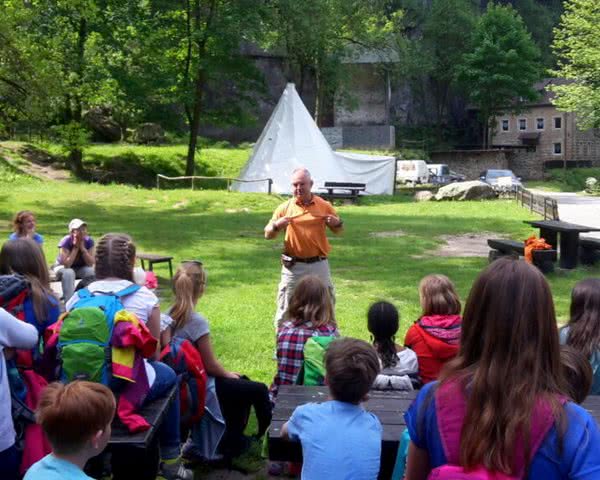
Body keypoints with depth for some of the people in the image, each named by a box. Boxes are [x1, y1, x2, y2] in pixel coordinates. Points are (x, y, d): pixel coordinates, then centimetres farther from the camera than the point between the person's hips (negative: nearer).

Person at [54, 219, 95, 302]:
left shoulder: (89, 241, -16)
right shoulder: (65, 242, -26)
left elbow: (91, 263, -21)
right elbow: (66, 265, -33)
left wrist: (82, 247, -29)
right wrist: (76, 247, -32)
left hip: (80, 268, 3)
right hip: (63, 268, -3)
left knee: (91, 271, -27)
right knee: (69, 273, -36)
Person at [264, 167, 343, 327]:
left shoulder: (324, 206, 0)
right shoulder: (284, 208, -1)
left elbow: (338, 230, 11)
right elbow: (267, 235, 2)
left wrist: (337, 223, -12)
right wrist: (276, 226, -20)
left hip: (319, 265, 1)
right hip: (293, 266, 0)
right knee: (286, 310, 7)